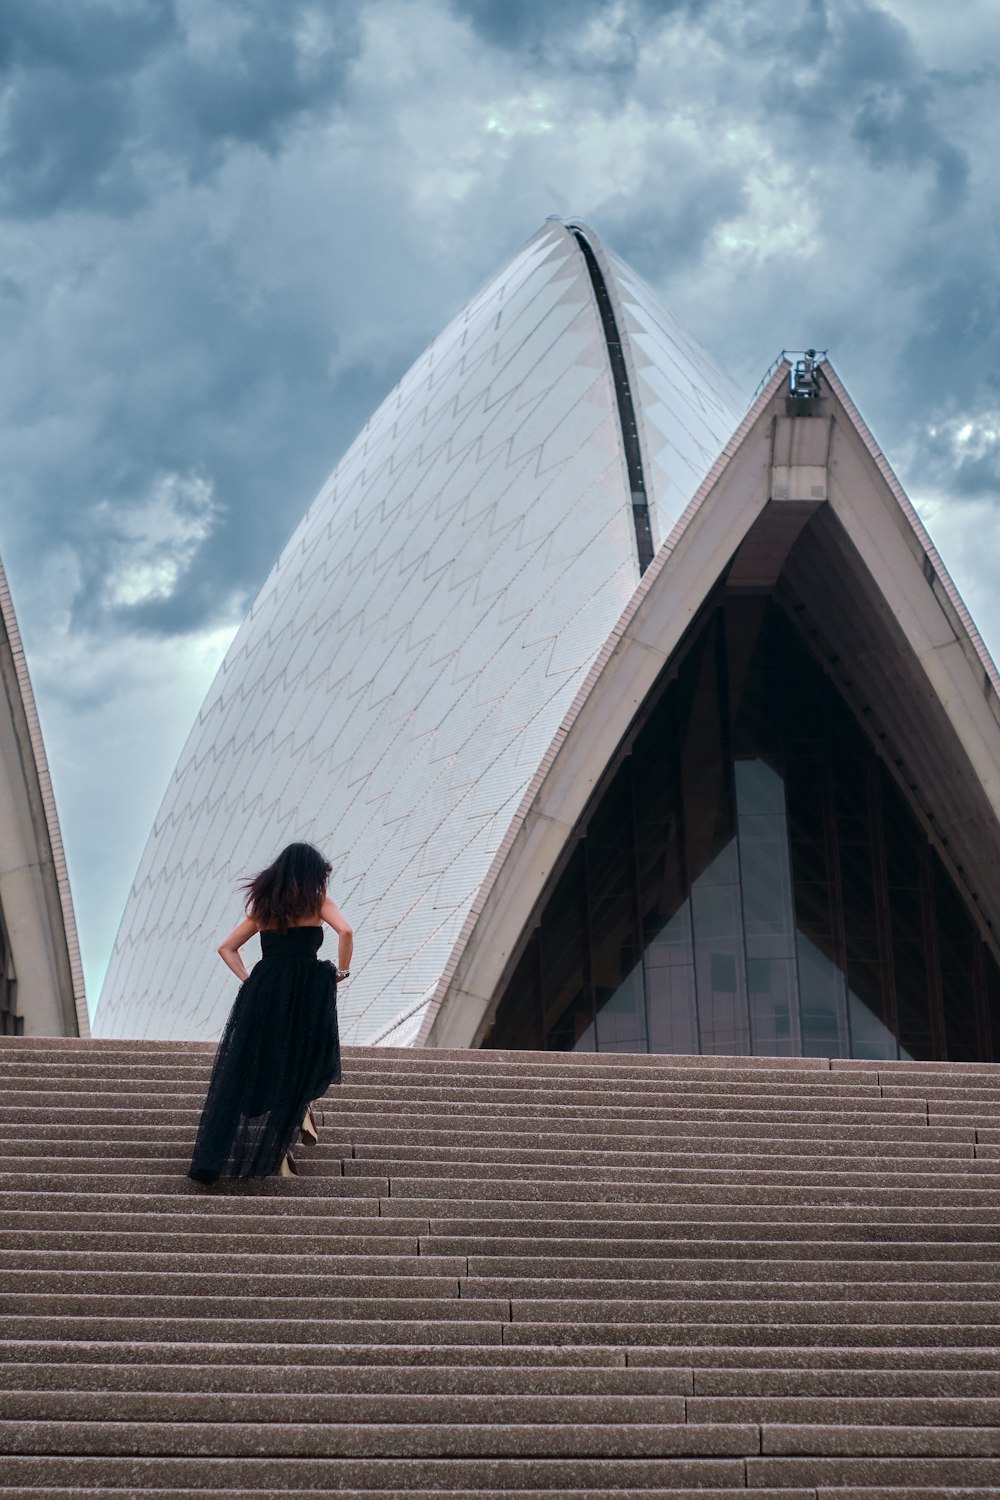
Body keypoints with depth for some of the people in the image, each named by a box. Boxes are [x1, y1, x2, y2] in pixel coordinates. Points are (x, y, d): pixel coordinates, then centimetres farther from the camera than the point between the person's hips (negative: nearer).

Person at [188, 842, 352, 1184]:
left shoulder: (263, 907, 18)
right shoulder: (317, 903, 3)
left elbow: (226, 948, 19)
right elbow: (345, 931, -15)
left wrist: (248, 981, 12)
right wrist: (342, 970, -2)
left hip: (262, 991, 4)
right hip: (306, 994, -4)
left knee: (254, 1072, 8)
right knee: (303, 1063, 19)